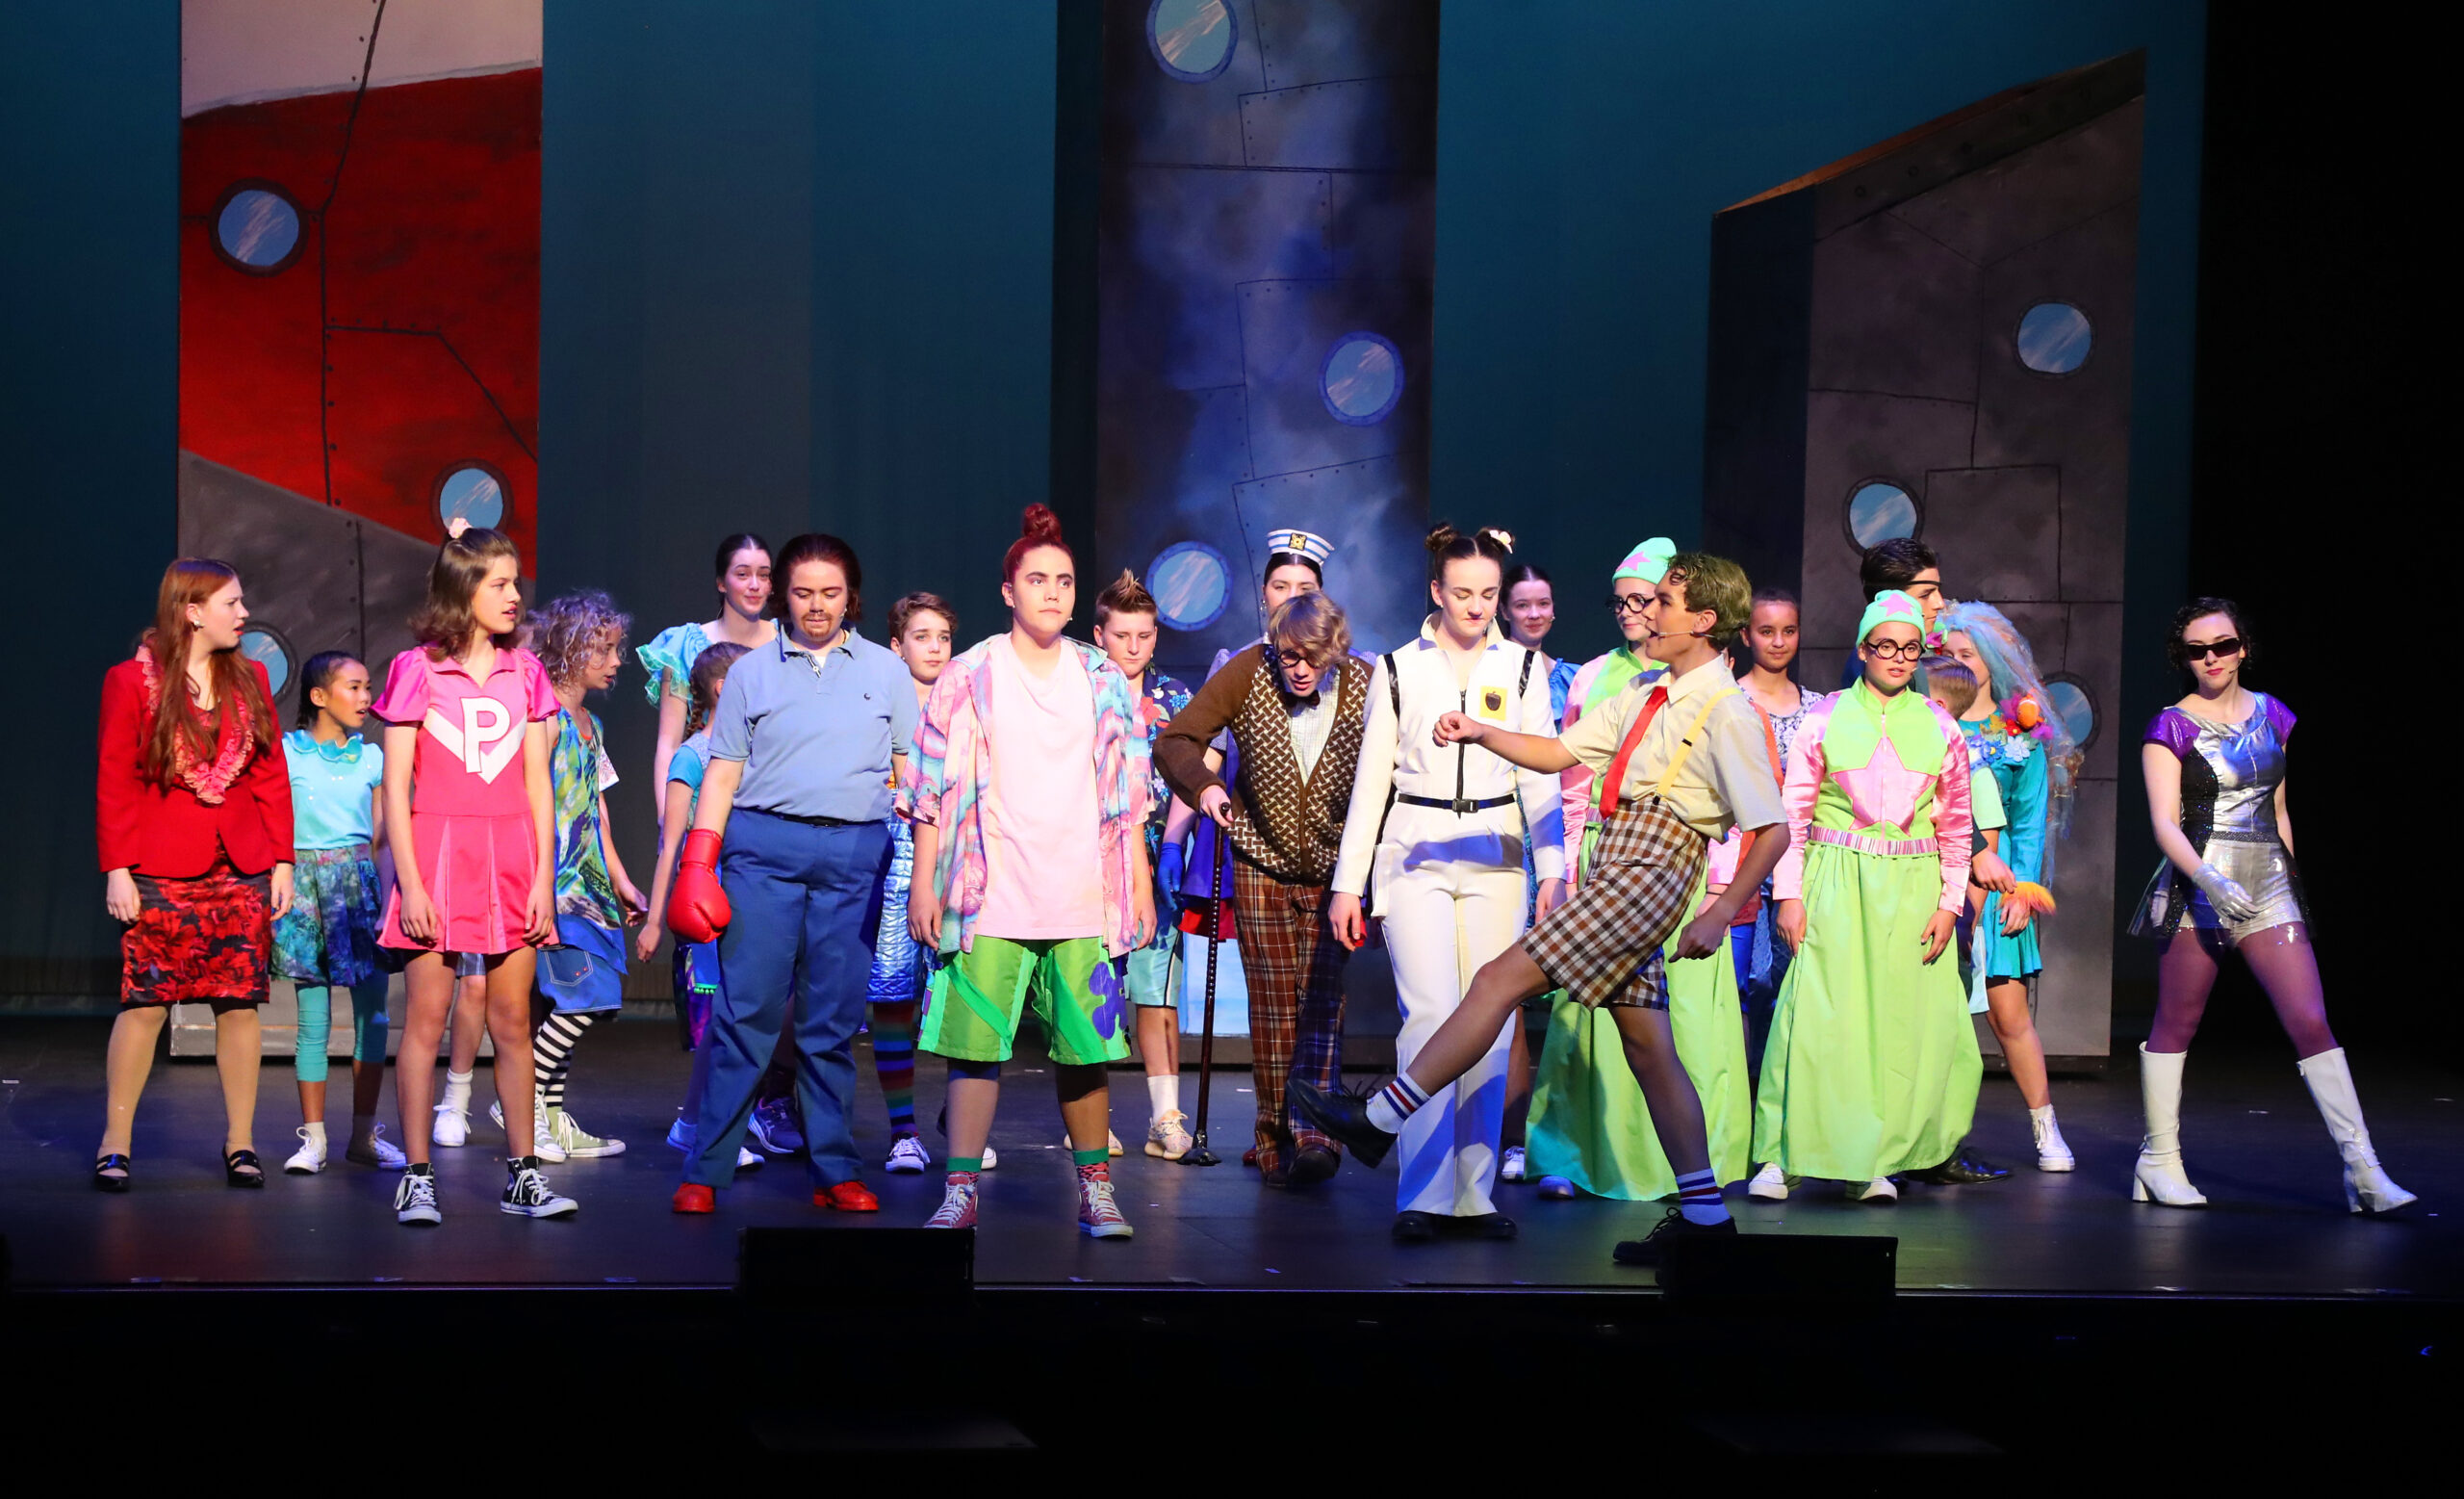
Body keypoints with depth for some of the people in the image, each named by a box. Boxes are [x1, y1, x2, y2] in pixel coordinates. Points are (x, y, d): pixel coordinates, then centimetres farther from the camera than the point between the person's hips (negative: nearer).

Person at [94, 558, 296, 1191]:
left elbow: (272, 777, 11)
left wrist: (281, 863, 6)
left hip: (241, 870, 4)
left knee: (239, 1002, 2)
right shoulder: (131, 681, -1)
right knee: (145, 1002, -4)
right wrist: (117, 869, -8)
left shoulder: (250, 681, 11)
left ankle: (240, 1143, 10)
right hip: (161, 872, -3)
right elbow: (114, 783, -2)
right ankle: (114, 1144, 5)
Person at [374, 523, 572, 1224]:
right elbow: (396, 788, -2)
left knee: (513, 1020, 6)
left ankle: (523, 1174, 12)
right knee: (426, 1017, -2)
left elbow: (537, 784, 10)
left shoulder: (525, 672, 10)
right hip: (438, 851, -3)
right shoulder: (417, 671, -1)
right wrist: (410, 882, -9)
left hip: (512, 857, 3)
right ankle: (417, 1178, 5)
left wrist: (544, 877, 3)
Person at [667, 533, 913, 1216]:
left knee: (835, 1021, 3)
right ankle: (704, 1172, -1)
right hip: (764, 846, -1)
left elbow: (910, 770, 15)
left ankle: (835, 1171, 9)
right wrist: (698, 860, 0)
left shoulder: (885, 671, 13)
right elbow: (722, 774, 8)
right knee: (745, 1011, -6)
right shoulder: (752, 671, 10)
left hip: (856, 855, 1)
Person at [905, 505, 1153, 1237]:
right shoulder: (969, 676, 4)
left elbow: (1127, 793, 13)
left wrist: (1140, 885, 9)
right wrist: (924, 881, -3)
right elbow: (934, 787, 3)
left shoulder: (1105, 681, 11)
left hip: (1082, 897, 2)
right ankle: (961, 1190, 2)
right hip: (990, 896, -2)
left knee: (1085, 1049, 2)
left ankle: (1096, 1190, 12)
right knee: (976, 1042, -5)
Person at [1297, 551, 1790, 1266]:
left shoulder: (1725, 711, -10)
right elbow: (1558, 752, 18)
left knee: (1501, 979, -10)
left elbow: (1773, 830, -12)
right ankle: (1703, 1214, 15)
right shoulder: (1646, 697, 15)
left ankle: (1380, 1119, -5)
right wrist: (1481, 732, 3)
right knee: (1646, 1043, 10)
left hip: (1648, 874, -9)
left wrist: (1720, 915, -16)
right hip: (1617, 871, 9)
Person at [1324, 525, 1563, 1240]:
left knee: (1491, 1022, 0)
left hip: (1495, 856, 2)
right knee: (1430, 1016, -13)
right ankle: (1422, 1194, -9)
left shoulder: (1523, 667, 9)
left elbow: (1541, 778, 6)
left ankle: (1474, 1193, 8)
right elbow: (1371, 780, 8)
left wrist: (1553, 870, -4)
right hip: (1415, 854, -2)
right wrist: (1347, 883, 4)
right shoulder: (1399, 669, 7)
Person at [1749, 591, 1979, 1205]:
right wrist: (1789, 894, -4)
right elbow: (1793, 813, 2)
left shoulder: (1939, 727, 8)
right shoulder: (1827, 719, 2)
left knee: (1903, 1024, 0)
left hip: (1912, 889, 2)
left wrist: (1949, 903, 4)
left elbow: (1955, 824, 11)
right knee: (1819, 1016, -8)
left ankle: (1874, 1160, 9)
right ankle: (1781, 1154, -2)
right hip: (1836, 884, -2)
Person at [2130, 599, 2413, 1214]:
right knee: (2176, 1025, 4)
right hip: (2196, 883, -3)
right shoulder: (2170, 728, -1)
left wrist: (2298, 880, 22)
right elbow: (2165, 822, -10)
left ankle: (2362, 1167, -10)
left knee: (2310, 1021, -7)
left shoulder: (2273, 716, 12)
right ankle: (2159, 1160, 16)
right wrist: (2207, 879, -25)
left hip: (2269, 882, 3)